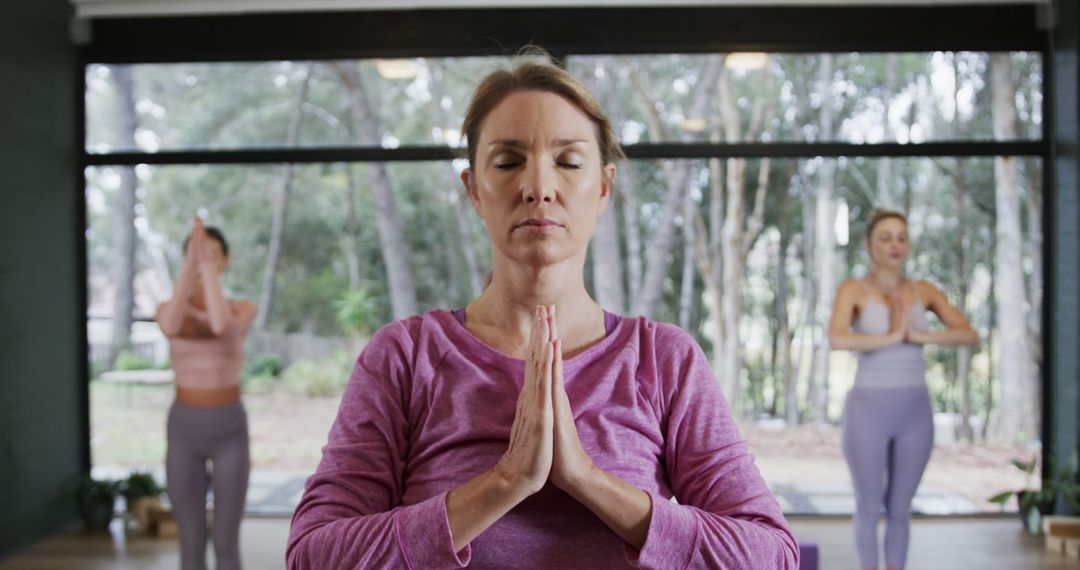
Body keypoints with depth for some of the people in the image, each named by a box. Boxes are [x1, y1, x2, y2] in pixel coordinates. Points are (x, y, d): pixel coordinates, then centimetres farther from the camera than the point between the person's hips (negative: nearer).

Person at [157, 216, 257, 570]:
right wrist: (191, 259, -34)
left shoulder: (244, 309, -2)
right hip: (184, 430, 1)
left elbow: (221, 325, -29)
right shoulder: (168, 310, 0)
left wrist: (207, 262, -28)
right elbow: (171, 327, -28)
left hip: (229, 431, -1)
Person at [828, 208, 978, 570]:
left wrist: (918, 335, -18)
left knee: (899, 509, 13)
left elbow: (969, 335, -5)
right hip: (868, 411, -3)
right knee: (869, 508, 8)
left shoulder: (924, 291, 7)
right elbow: (836, 341, -24)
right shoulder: (852, 289, -5)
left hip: (915, 413, 4)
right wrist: (892, 337, -21)